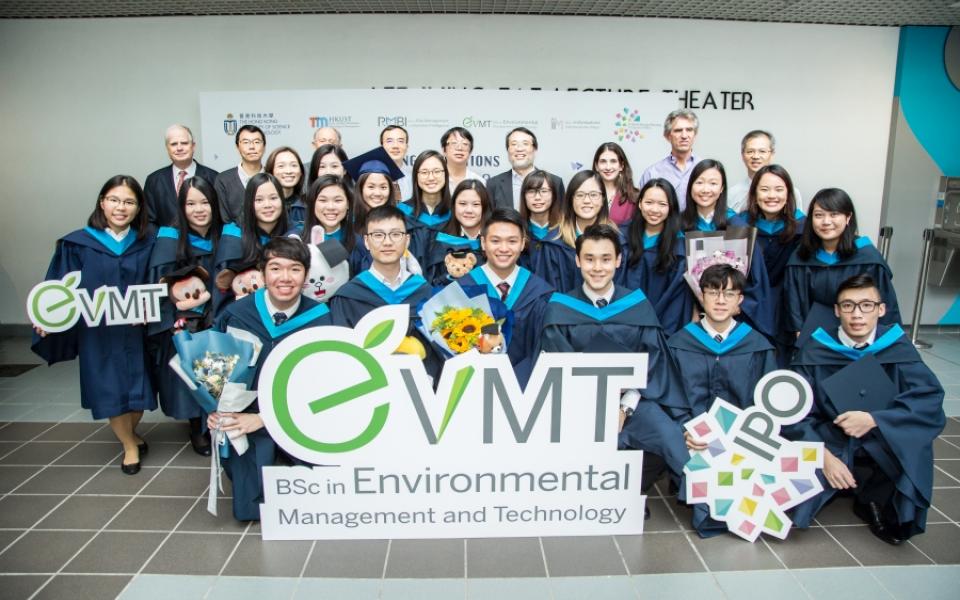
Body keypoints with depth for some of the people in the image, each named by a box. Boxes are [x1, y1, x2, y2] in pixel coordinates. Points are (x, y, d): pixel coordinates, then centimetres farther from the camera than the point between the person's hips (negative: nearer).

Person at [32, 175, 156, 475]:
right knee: (109, 389, 7)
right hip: (97, 333, -1)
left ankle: (131, 433, 40)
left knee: (137, 387, 10)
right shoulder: (78, 244, -6)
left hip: (135, 331, 1)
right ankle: (129, 444, 30)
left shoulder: (147, 243, 0)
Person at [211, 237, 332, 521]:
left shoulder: (319, 318, -12)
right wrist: (216, 408, -15)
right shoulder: (236, 314, -10)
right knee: (250, 507, -7)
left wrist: (264, 418, -22)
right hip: (246, 414, 1)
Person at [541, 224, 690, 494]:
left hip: (632, 399, 2)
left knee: (670, 440, -21)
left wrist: (625, 407, -10)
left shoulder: (638, 305, 4)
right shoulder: (559, 309, -1)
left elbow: (651, 360, 2)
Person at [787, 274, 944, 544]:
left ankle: (878, 502, -2)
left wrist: (874, 420, -29)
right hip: (829, 445, -1)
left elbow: (930, 400, -17)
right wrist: (823, 455, -27)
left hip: (882, 455, 1)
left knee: (912, 431, -30)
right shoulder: (815, 349, -9)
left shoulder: (898, 347, -4)